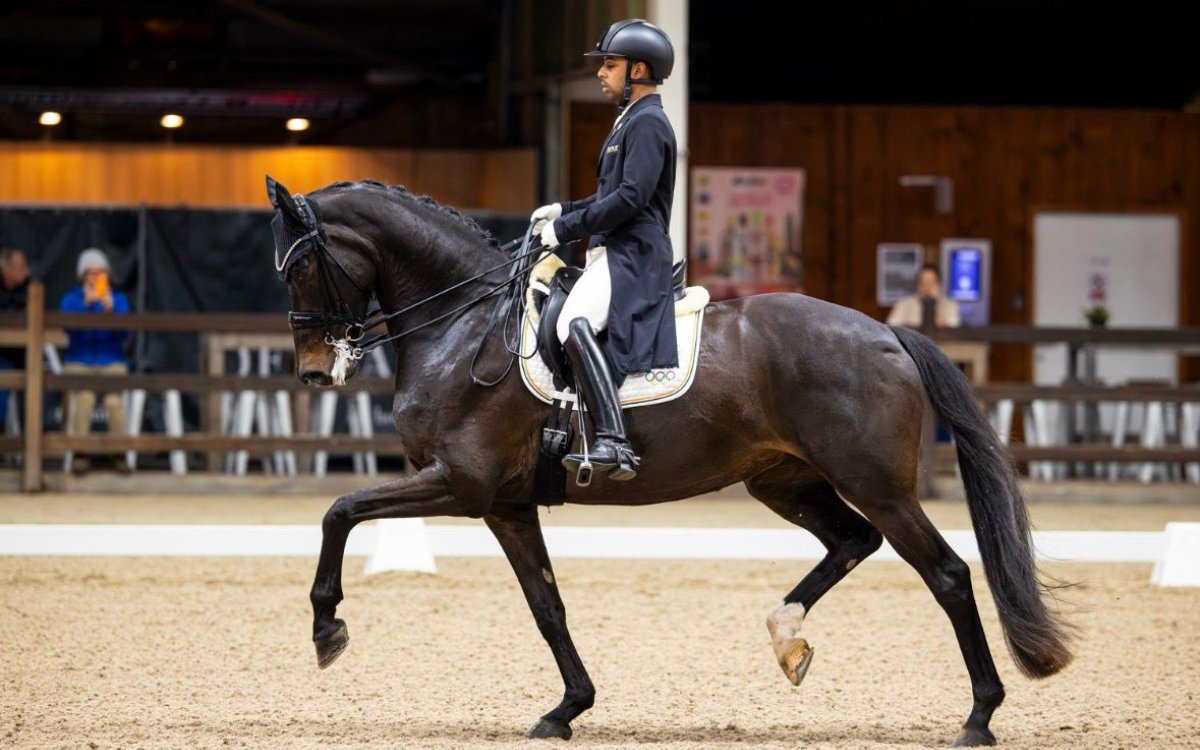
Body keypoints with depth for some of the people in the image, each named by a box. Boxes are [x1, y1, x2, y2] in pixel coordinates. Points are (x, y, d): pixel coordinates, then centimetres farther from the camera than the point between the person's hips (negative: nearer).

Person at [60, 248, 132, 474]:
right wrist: (86, 304, -23)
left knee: (113, 400, -30)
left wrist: (110, 311, -19)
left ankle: (119, 453, -16)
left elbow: (123, 335, -4)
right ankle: (79, 453, -21)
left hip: (111, 362, 1)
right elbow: (69, 328, -11)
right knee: (84, 397, -32)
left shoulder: (119, 299, 8)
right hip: (79, 363, -1)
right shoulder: (71, 299, 6)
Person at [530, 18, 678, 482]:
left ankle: (613, 443, -42)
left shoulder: (647, 123, -9)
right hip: (612, 253, 12)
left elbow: (631, 198, -20)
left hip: (633, 257, -12)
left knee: (574, 324, -34)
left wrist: (566, 228, -16)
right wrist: (563, 211, 18)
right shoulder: (630, 122, 23)